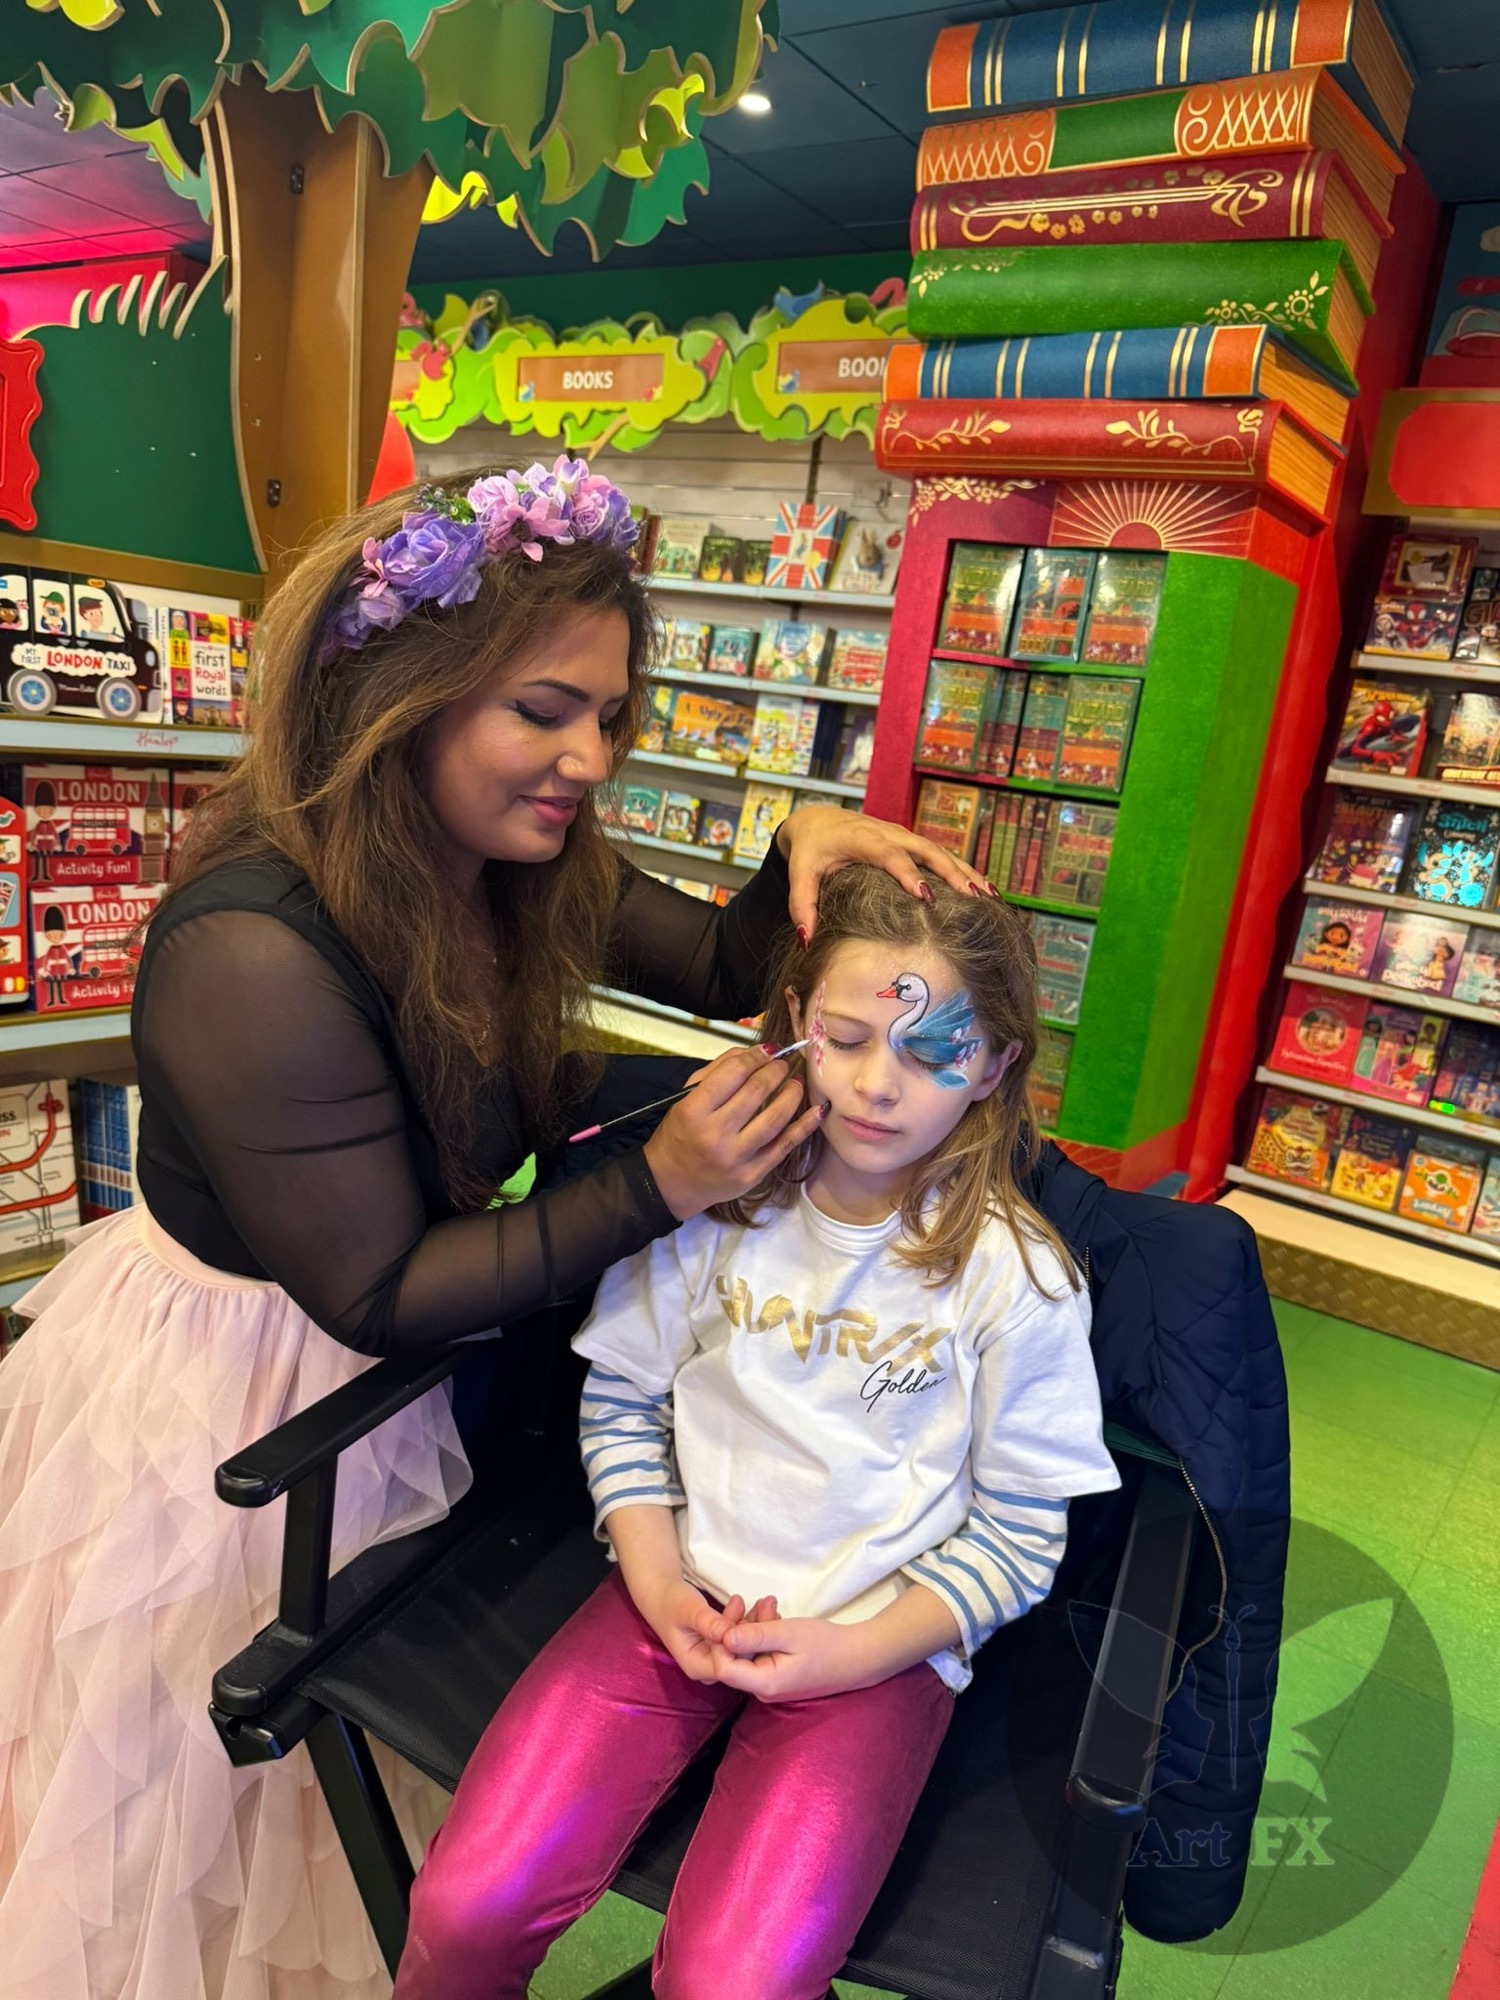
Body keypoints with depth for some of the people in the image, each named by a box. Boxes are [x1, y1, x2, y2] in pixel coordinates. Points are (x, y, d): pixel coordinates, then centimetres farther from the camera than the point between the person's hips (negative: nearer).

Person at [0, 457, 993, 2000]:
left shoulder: (530, 867, -12)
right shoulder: (255, 956, -35)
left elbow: (725, 971, 0)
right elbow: (377, 1296, -28)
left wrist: (800, 852, -21)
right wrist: (657, 1186, -35)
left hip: (382, 1383, 7)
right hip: (220, 1393, -6)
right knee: (229, 1769, 23)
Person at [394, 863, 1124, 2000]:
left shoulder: (1018, 1276, -11)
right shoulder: (716, 1199, -5)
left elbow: (1020, 1531, -3)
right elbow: (624, 1400, 5)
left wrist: (858, 1651, -12)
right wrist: (658, 1582, -6)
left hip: (879, 1642, -1)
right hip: (685, 1593, 2)